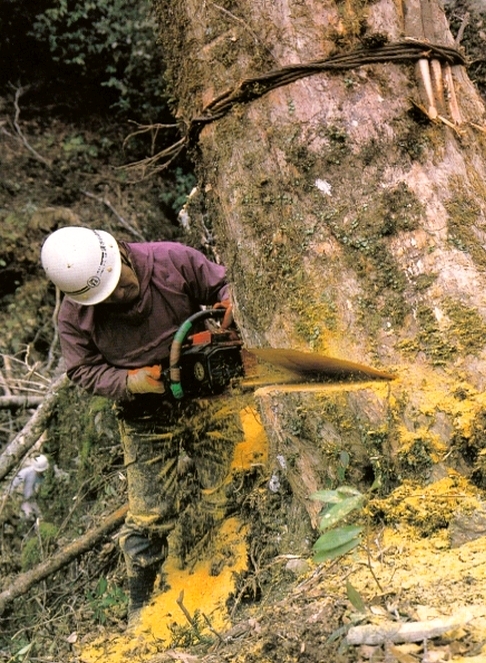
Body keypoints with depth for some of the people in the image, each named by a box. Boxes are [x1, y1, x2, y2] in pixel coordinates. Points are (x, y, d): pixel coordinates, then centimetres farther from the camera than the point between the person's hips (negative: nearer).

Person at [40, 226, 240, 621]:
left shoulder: (174, 261, -19)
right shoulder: (75, 317, -15)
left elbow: (223, 287, -6)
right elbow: (84, 370, -7)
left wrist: (225, 317, -27)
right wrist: (131, 382, -24)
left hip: (207, 400, 1)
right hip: (146, 421, 0)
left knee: (231, 499, 10)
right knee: (149, 517, 2)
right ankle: (140, 606, 20)